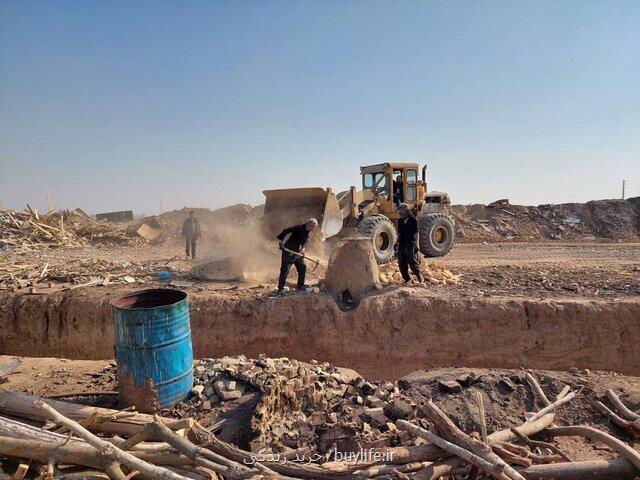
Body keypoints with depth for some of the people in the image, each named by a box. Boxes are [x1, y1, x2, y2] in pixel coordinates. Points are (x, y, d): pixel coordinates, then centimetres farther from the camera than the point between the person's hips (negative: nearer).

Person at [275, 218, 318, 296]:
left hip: (298, 253, 8)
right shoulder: (299, 228, -19)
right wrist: (280, 243, -25)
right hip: (289, 252, -8)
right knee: (285, 271, -8)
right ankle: (280, 290, -2)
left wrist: (302, 249, -2)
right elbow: (285, 231, -21)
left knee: (302, 268, 11)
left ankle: (300, 286, 27)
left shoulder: (308, 233, 5)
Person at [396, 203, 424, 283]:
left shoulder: (413, 220, -4)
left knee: (412, 261, -8)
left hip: (411, 244, -6)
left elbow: (416, 233, -6)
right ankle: (406, 278, 16)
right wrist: (398, 242, 15)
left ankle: (419, 275, 11)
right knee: (401, 262, 5)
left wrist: (416, 243, -11)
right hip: (402, 244, 6)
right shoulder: (400, 221, 13)